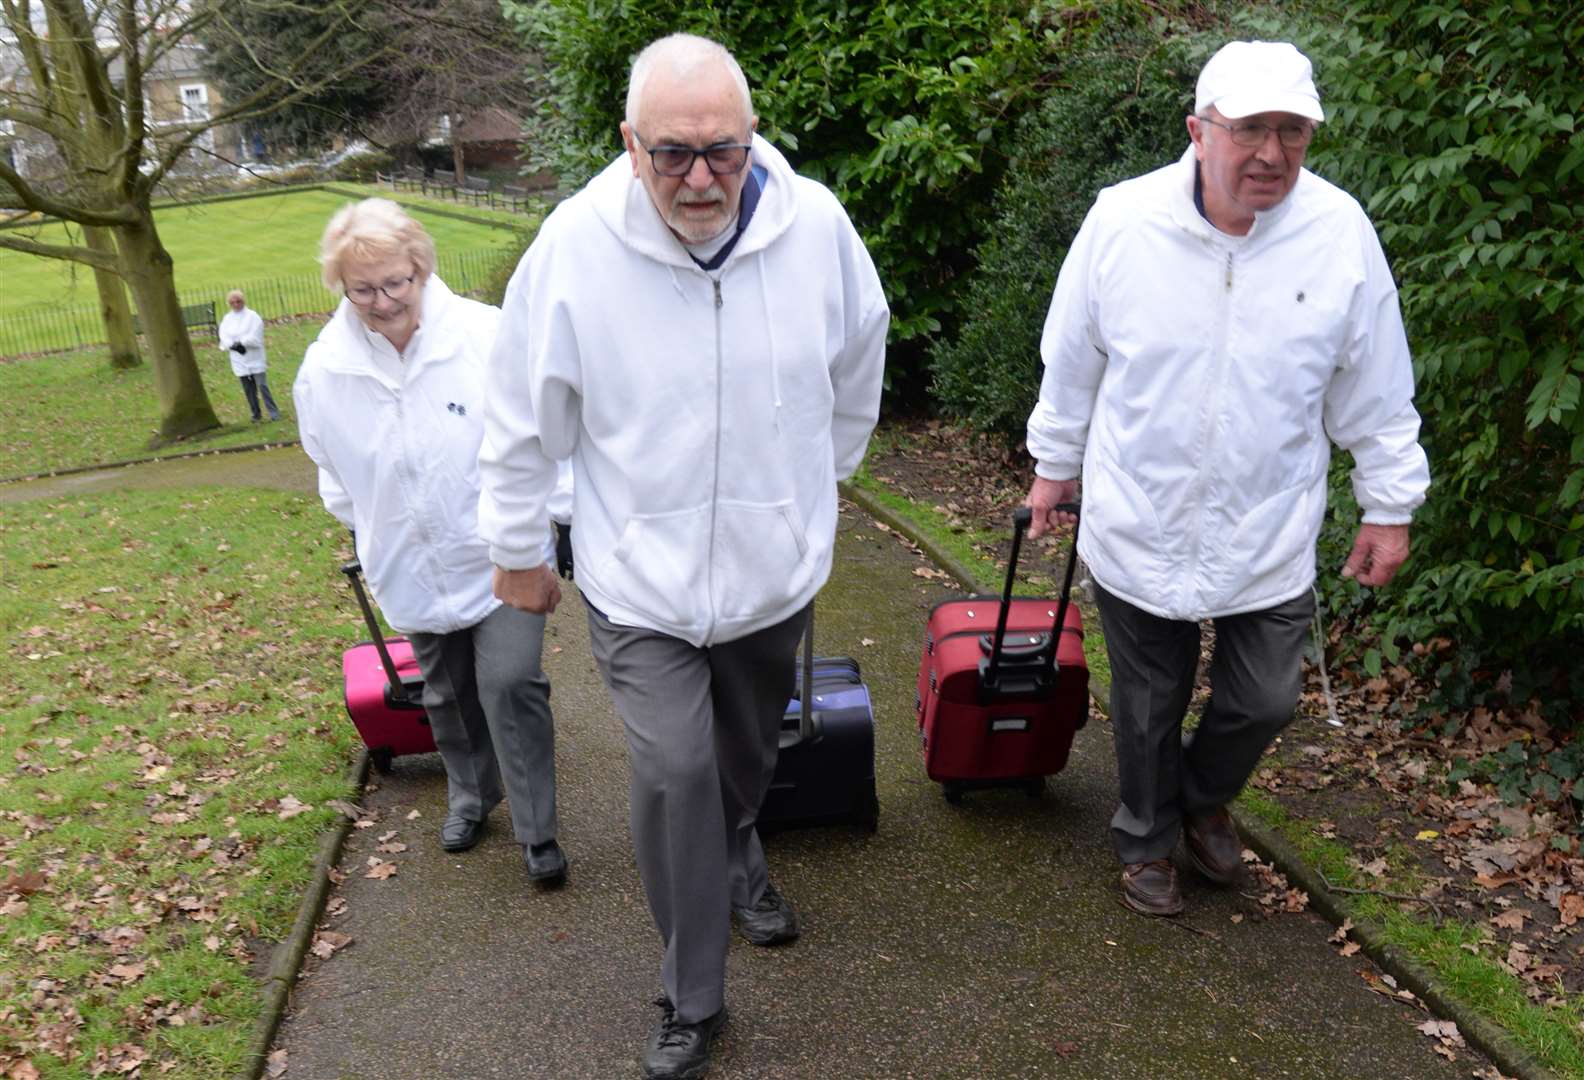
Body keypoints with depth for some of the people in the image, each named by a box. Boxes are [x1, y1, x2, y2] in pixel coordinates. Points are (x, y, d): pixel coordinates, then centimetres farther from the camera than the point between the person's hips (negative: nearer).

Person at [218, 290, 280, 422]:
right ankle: (256, 414, 18)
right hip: (239, 360, 4)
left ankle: (273, 412, -3)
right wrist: (234, 345, -18)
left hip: (254, 358, -4)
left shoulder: (252, 316, -5)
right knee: (248, 388, 9)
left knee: (262, 385, -8)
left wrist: (241, 342, -18)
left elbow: (255, 337, -13)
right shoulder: (227, 318, 7)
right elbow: (224, 337, -2)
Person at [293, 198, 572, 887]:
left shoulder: (488, 336, -18)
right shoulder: (324, 368, -7)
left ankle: (537, 831, 9)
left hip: (501, 553, -3)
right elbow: (332, 469, 12)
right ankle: (470, 795, 44)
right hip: (411, 567, 4)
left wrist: (564, 516, -4)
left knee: (510, 684, -10)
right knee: (448, 695, 19)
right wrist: (364, 532, 19)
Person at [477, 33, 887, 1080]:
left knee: (750, 748, 23)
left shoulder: (817, 224, -13)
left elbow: (856, 377, 7)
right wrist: (518, 549, 4)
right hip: (640, 578, -2)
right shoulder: (575, 245, -18)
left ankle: (739, 854, 58)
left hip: (776, 563, 3)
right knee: (675, 772, -8)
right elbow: (524, 420, -5)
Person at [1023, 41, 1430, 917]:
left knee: (1264, 701, 14)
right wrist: (1055, 463, 10)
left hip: (1270, 536, 1)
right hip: (1139, 526, -1)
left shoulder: (1341, 232, -10)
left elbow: (1377, 393, 1)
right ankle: (1148, 839, 43)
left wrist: (1390, 505, 6)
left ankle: (1203, 800, 47)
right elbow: (1071, 364, 1)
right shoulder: (1123, 220, -13)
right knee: (1149, 706, 15)